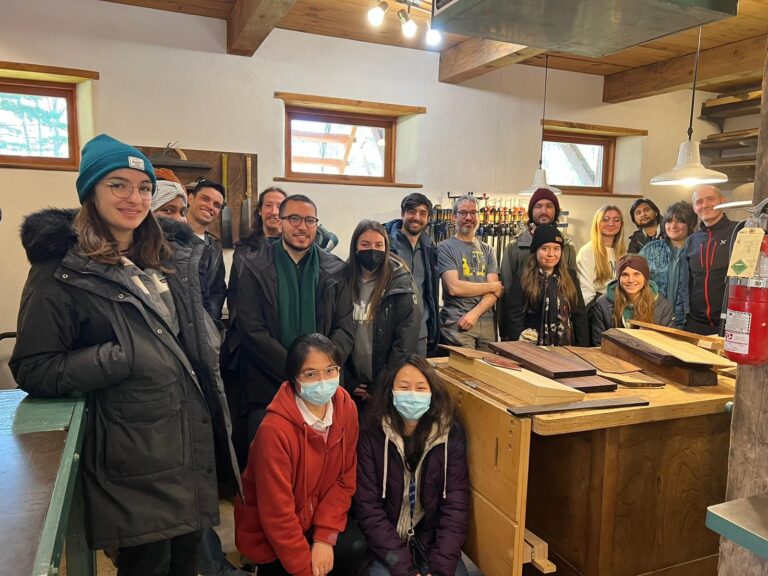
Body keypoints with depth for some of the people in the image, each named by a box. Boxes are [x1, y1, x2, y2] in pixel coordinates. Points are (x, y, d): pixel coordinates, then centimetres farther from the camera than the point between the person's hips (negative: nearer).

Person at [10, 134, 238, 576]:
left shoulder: (171, 255, 10)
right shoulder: (61, 270, -9)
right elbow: (33, 370, -12)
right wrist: (123, 356, -21)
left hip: (195, 436, 6)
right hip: (134, 451, -6)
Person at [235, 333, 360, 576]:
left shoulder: (346, 408, -11)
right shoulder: (275, 429, -27)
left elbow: (345, 478, -4)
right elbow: (277, 513, -21)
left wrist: (325, 537, -11)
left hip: (320, 521, 4)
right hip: (270, 535, -4)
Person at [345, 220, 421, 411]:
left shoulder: (400, 284, -8)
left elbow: (406, 340, -11)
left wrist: (381, 385, -12)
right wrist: (347, 381, -6)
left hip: (387, 386, -2)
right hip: (351, 385, 2)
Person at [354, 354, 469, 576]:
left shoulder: (451, 436, -7)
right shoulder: (371, 437, -11)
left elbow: (455, 506, -7)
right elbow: (367, 508, -12)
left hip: (432, 542, 2)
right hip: (384, 544, -2)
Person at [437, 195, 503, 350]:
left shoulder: (487, 250, 13)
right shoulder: (445, 248, -2)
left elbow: (494, 293, 4)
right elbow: (454, 287, -13)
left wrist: (474, 313, -13)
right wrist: (492, 286, -1)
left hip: (487, 322, 4)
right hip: (456, 323, -4)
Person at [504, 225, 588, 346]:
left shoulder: (570, 278, 9)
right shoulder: (522, 280, -3)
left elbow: (580, 316, 9)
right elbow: (515, 317, -7)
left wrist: (582, 349, 2)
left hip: (566, 347, 3)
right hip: (532, 348, -3)